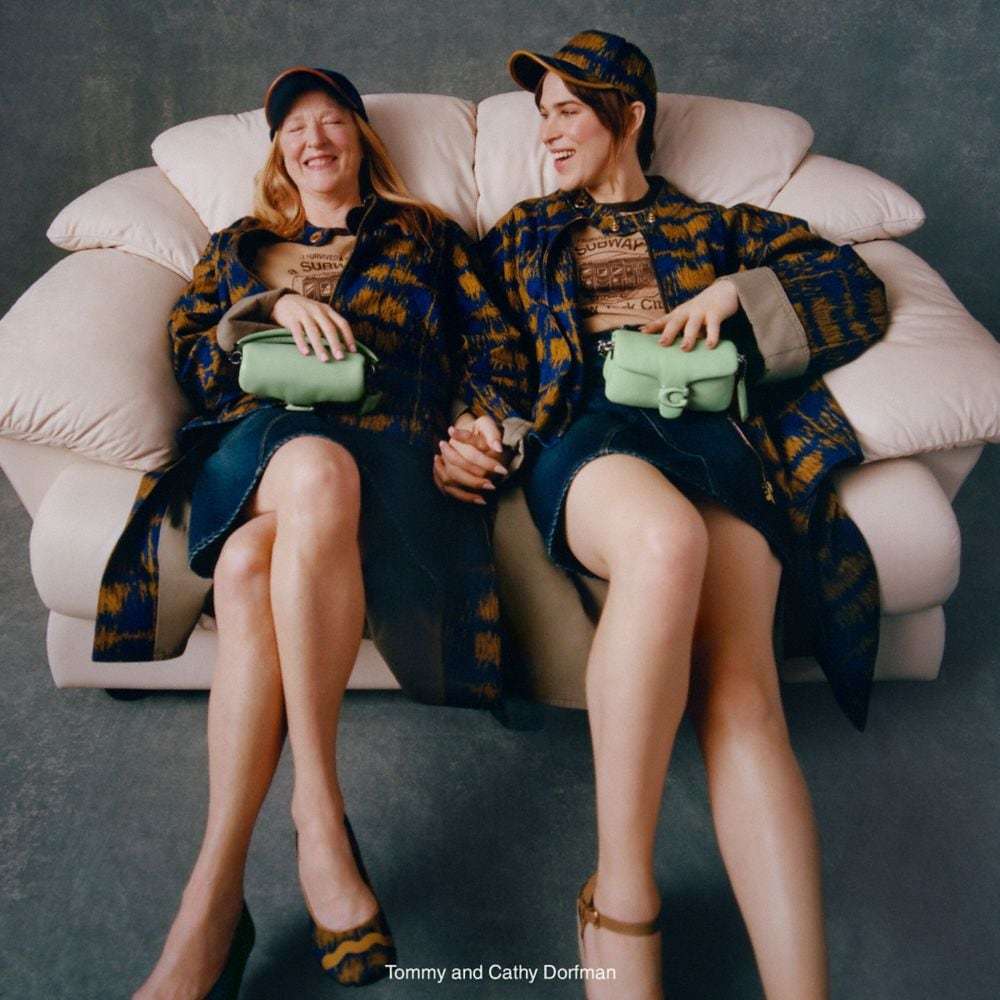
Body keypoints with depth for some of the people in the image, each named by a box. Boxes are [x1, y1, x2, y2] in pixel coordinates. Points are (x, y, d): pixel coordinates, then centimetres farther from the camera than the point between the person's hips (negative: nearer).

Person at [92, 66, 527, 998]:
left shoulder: (423, 234, 28)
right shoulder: (236, 248, 31)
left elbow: (490, 345, 16)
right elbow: (190, 361, 17)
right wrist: (274, 304, 0)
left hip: (387, 445, -1)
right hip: (257, 439, 1)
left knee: (249, 567, -36)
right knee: (315, 471, -39)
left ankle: (216, 888, -33)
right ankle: (318, 810, -37)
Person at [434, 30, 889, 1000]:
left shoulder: (712, 225, 29)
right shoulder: (522, 231, 32)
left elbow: (856, 285, 20)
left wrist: (737, 293, 3)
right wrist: (476, 430, -2)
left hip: (711, 432, 1)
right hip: (583, 431, -1)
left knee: (740, 691, -29)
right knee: (668, 538, -41)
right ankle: (619, 899, -29)